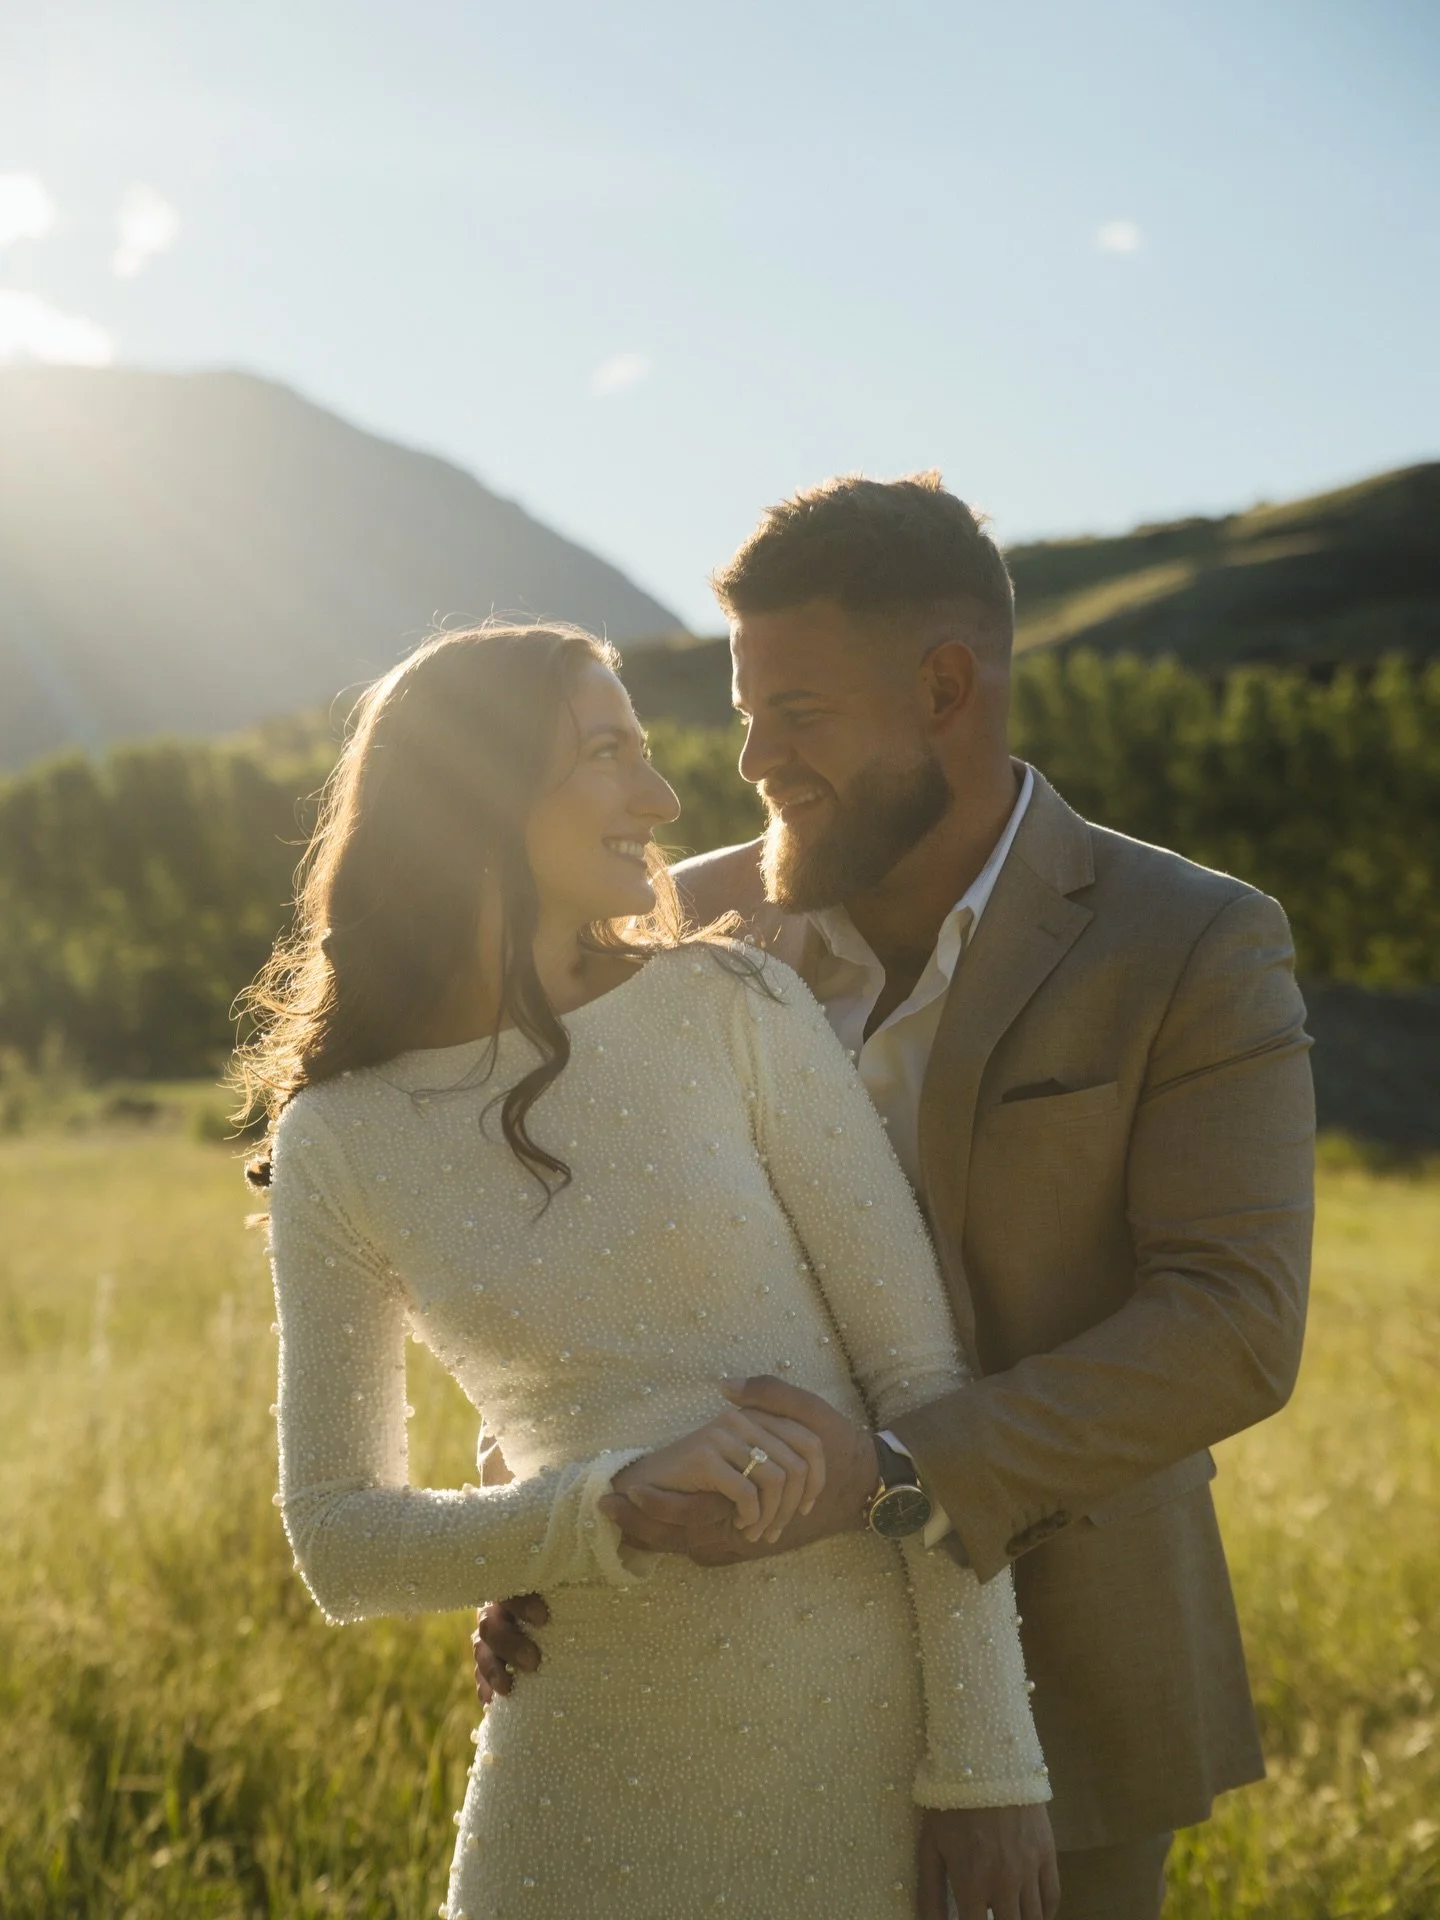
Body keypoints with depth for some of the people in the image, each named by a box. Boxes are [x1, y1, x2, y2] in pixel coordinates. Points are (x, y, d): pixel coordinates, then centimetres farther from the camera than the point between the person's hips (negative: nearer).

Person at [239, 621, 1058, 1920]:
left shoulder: (737, 1012, -5)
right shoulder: (339, 1145, -2)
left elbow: (924, 1378, -6)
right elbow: (341, 1546, -2)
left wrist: (986, 1760, -8)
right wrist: (619, 1500, -19)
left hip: (870, 1737, 0)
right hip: (593, 1778, 0)